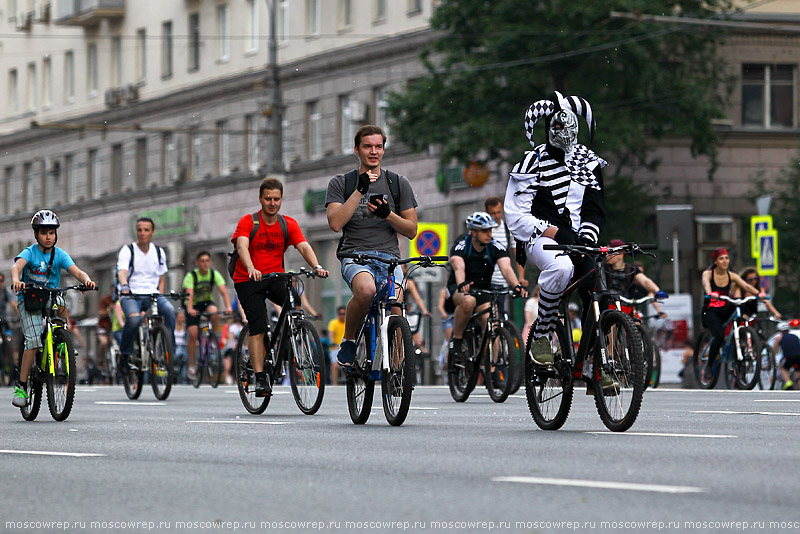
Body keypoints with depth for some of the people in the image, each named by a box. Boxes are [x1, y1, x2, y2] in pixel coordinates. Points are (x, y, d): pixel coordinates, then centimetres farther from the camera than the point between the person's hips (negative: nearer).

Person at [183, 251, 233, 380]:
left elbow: (224, 291, -26)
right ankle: (191, 366, -5)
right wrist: (190, 310, -53)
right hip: (194, 305, -2)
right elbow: (189, 294, -35)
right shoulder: (191, 276, -21)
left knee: (214, 312, -34)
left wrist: (228, 306, -43)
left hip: (207, 302, 2)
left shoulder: (214, 274, -15)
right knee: (193, 333, -16)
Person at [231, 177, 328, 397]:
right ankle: (260, 379, -13)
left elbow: (304, 247, -10)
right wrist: (251, 269, -44)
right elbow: (242, 246, -24)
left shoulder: (288, 224, 2)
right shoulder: (248, 222, -7)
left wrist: (317, 266, -31)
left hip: (275, 278, 3)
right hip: (248, 280, -3)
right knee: (258, 328, -15)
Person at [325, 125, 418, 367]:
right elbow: (335, 223, -5)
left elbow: (411, 230, 12)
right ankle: (348, 341, -12)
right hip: (355, 255, -2)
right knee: (366, 290, -36)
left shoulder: (399, 183, 14)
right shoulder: (340, 183, 10)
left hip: (389, 256, 2)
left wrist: (388, 214, -7)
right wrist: (360, 191, -11)